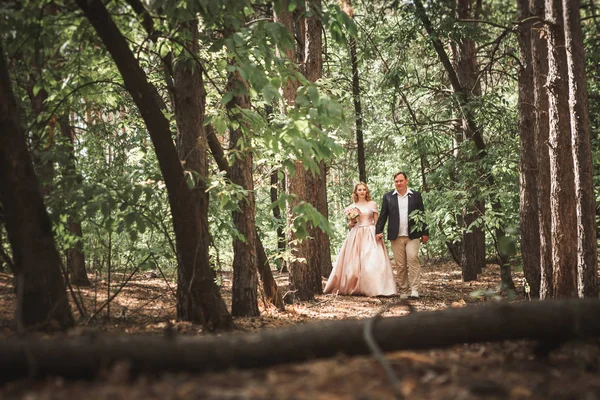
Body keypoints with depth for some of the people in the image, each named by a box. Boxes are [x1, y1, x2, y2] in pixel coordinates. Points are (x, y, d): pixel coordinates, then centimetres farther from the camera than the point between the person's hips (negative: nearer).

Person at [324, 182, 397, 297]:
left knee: (372, 261, -10)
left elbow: (377, 222, 7)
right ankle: (353, 288, 7)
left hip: (370, 235, -2)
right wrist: (352, 222, -6)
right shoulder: (352, 207, 11)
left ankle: (374, 288, -8)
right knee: (353, 263, -1)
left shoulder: (372, 204, 7)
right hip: (355, 235, 2)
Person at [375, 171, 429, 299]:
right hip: (396, 236, 1)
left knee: (413, 259, -13)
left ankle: (414, 290, -13)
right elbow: (383, 216, 8)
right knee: (400, 265, 3)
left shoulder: (416, 195, 8)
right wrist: (378, 231, -1)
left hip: (413, 235, -1)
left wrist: (425, 232, 5)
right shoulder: (388, 197, 9)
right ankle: (403, 291, 8)